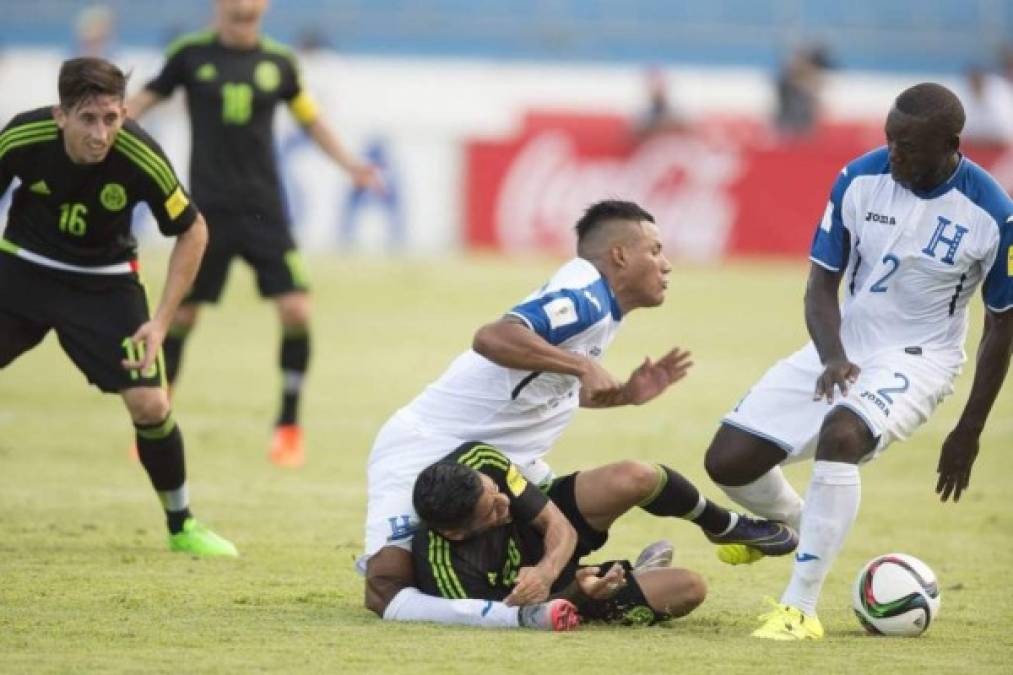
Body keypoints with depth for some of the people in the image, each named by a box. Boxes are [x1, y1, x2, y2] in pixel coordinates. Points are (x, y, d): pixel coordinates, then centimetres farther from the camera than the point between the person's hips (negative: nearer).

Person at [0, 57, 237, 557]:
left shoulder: (141, 159, -27)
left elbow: (193, 232, -11)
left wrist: (161, 321, -15)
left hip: (104, 284, -1)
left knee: (149, 404, -11)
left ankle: (181, 526, 10)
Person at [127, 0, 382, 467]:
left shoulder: (278, 61, 2)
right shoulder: (191, 55, -2)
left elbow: (309, 119, 15)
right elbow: (142, 102, 4)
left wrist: (349, 163, 8)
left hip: (264, 209, 1)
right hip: (208, 208, -1)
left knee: (296, 310, -10)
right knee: (181, 313, 2)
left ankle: (289, 426, 7)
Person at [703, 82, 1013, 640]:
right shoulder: (860, 179, -11)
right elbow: (822, 285, -3)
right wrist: (833, 357, -24)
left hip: (917, 358, -4)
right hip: (841, 349, 4)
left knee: (841, 432, -36)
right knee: (727, 461, -5)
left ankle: (801, 607, -29)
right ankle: (795, 522, 32)